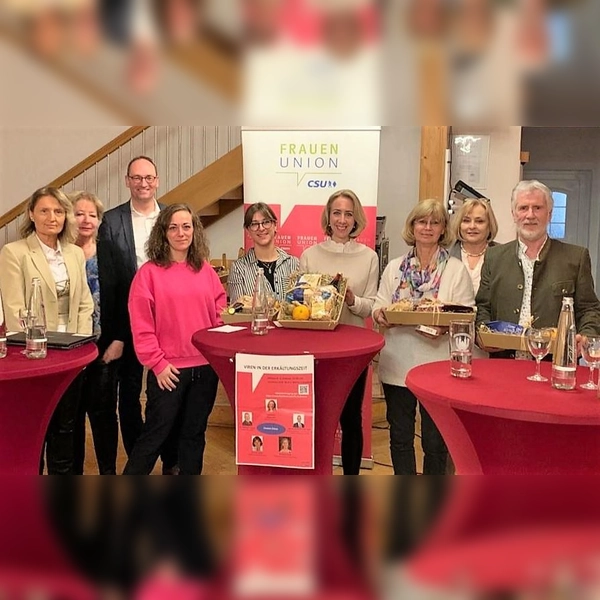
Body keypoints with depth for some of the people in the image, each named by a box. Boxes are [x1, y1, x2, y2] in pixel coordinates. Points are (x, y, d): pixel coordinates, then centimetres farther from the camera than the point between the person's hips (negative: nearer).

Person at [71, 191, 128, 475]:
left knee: (104, 411, 5)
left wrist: (119, 340, -5)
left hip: (106, 347, 1)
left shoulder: (109, 251, 4)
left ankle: (108, 472, 19)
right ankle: (73, 472, 23)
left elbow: (122, 298, 2)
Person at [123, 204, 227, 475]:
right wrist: (158, 364, -12)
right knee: (154, 435, 4)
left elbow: (220, 309, 13)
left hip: (205, 366, 4)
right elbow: (141, 325, -10)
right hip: (168, 370, -4)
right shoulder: (149, 272, -7)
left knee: (194, 434, 15)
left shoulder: (205, 269, 6)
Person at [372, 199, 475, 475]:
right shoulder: (394, 267, 10)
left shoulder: (456, 269, 0)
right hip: (397, 364, 3)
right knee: (400, 437, 12)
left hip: (437, 365, -3)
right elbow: (379, 306, 9)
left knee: (435, 440, 6)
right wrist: (379, 314, -13)